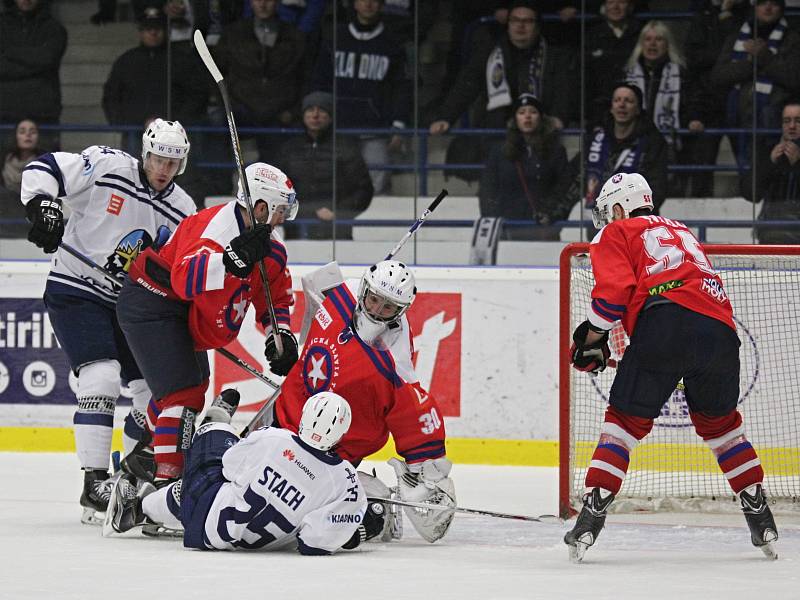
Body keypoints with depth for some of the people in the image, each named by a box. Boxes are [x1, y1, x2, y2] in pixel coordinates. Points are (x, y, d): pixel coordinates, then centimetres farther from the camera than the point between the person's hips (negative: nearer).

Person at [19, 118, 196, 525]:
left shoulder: (182, 210, 3)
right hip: (76, 290, -7)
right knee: (102, 377, -23)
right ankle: (94, 484, -23)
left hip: (129, 305, 7)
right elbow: (42, 170, -12)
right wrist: (43, 206, -28)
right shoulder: (107, 167, -12)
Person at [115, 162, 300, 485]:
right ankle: (165, 480, -21)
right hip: (151, 303, -11)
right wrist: (234, 258, -53)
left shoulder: (269, 248, 2)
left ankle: (144, 458, 46)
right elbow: (185, 279, -43)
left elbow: (275, 296, 13)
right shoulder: (217, 227, -29)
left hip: (183, 313, 11)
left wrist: (280, 335, -4)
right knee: (184, 392, -19)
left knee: (195, 383, 28)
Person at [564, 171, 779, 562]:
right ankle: (760, 517, 20)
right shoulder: (682, 232, 37)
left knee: (626, 420, 3)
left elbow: (615, 289, 1)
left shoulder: (615, 234, 17)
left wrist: (592, 336, 12)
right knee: (720, 422, 23)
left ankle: (593, 513, -8)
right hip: (720, 330, 5)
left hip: (664, 326, -5)